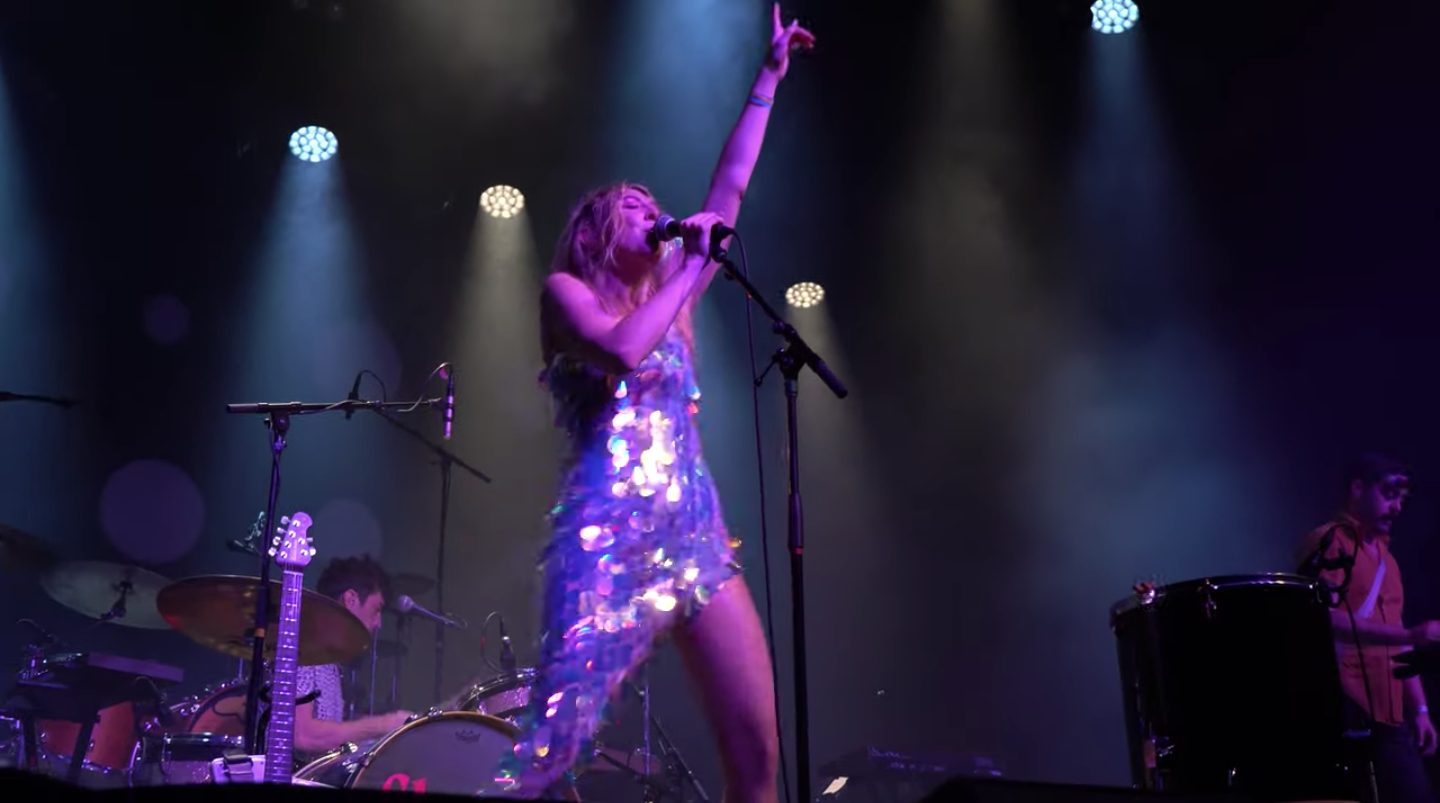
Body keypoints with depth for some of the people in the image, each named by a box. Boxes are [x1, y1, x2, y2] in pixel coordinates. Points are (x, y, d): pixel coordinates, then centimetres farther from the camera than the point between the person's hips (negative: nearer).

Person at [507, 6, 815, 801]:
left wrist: (769, 77, 29)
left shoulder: (669, 298, 23)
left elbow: (731, 188, 25)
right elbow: (620, 349, -15)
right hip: (609, 539, -6)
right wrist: (693, 265, -4)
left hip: (694, 539, 6)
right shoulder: (567, 289, 7)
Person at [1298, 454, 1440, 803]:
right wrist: (1409, 635, -23)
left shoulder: (1384, 556, 22)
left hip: (1388, 713, 8)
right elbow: (1323, 619, -18)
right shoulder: (1328, 542, -5)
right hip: (1344, 710, -8)